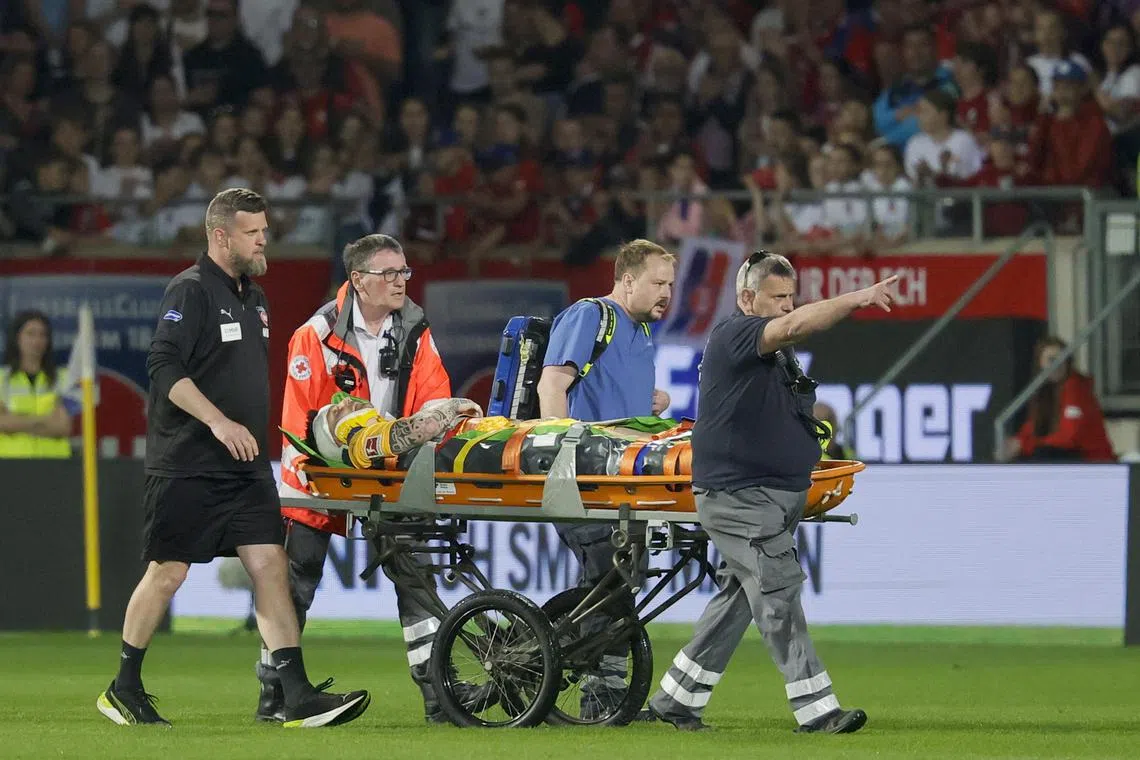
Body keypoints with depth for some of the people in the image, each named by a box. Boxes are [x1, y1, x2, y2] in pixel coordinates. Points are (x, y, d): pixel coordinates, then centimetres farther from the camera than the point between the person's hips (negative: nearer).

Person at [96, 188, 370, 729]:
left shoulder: (253, 297, 16)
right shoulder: (190, 292, -10)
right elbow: (164, 368, -20)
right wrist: (218, 422, -26)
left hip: (245, 466, 7)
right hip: (186, 465, -7)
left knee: (270, 564, -4)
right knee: (168, 572, 0)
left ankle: (299, 698, -10)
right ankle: (124, 689, 15)